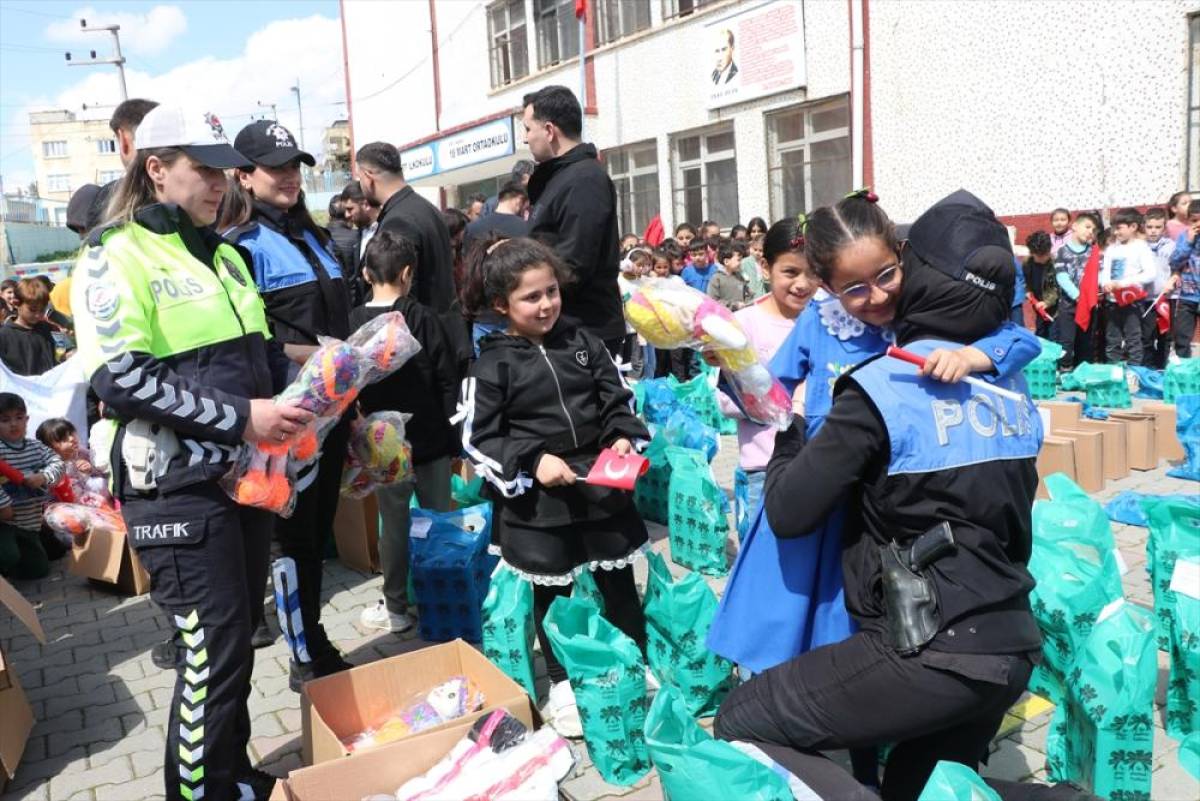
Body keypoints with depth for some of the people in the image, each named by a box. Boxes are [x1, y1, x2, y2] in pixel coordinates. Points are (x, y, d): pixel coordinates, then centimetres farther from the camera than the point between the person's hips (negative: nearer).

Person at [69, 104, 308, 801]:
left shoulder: (225, 255, 15)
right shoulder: (115, 256, -8)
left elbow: (262, 350, 22)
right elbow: (120, 379, -19)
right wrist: (238, 418, -23)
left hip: (246, 473, 7)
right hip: (178, 487, -7)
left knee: (238, 638, 16)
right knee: (213, 653, -3)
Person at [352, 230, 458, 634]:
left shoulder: (351, 323, -5)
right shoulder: (423, 317, -7)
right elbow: (448, 379, -5)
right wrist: (448, 428, 4)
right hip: (431, 436, 0)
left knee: (395, 523, 7)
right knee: (439, 519, 10)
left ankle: (395, 608, 17)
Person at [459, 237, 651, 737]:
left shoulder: (582, 341, 3)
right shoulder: (493, 365, -8)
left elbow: (617, 397, 10)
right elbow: (477, 439, -9)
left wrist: (624, 436, -9)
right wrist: (531, 462, -19)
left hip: (602, 484, 3)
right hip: (538, 498, -3)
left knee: (619, 584, 16)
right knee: (552, 595, 13)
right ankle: (563, 686, 31)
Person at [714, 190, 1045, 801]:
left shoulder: (884, 386, -16)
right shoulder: (1013, 388, 7)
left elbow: (789, 513, -12)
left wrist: (790, 432, 4)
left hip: (932, 658, -8)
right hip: (1014, 646, 8)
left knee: (737, 726, 3)